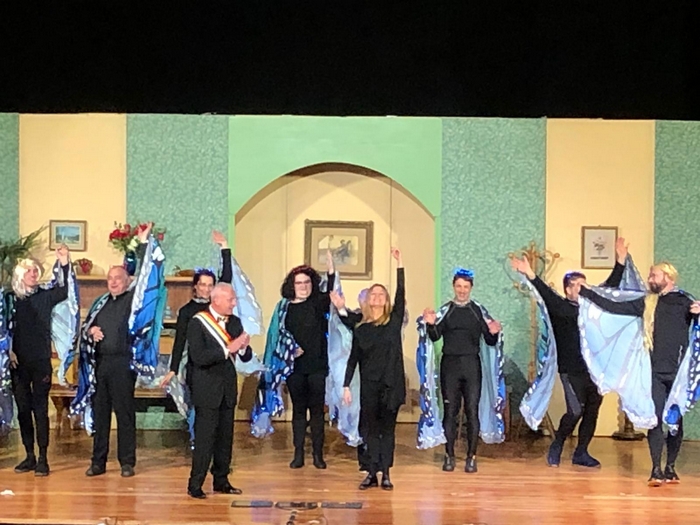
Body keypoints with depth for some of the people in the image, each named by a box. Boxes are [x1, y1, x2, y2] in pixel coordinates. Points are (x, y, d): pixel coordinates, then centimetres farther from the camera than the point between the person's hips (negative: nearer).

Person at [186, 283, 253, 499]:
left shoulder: (235, 322, 9)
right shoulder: (198, 323, -9)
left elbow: (246, 357, 8)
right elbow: (198, 356, -21)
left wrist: (243, 348, -14)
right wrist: (228, 349, -25)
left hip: (228, 389, 6)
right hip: (207, 390, -6)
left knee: (225, 438, 9)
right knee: (204, 439, -7)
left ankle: (221, 481, 19)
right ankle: (195, 484, 0)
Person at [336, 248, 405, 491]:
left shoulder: (394, 321, 3)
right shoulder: (360, 328, 7)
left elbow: (401, 295, -7)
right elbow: (353, 359, 7)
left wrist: (399, 265, -13)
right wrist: (346, 386, 1)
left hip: (391, 382, -1)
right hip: (369, 384, 1)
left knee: (387, 427, 3)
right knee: (371, 428, 4)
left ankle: (385, 473, 6)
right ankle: (373, 472, 8)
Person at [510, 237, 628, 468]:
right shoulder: (559, 306, -3)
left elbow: (610, 287, 20)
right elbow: (545, 293, -19)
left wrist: (621, 261, 19)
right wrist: (531, 276, -34)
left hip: (594, 369, 6)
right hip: (571, 370, -6)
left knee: (592, 412, 7)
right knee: (575, 411, -13)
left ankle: (581, 453, 19)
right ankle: (556, 446, 8)